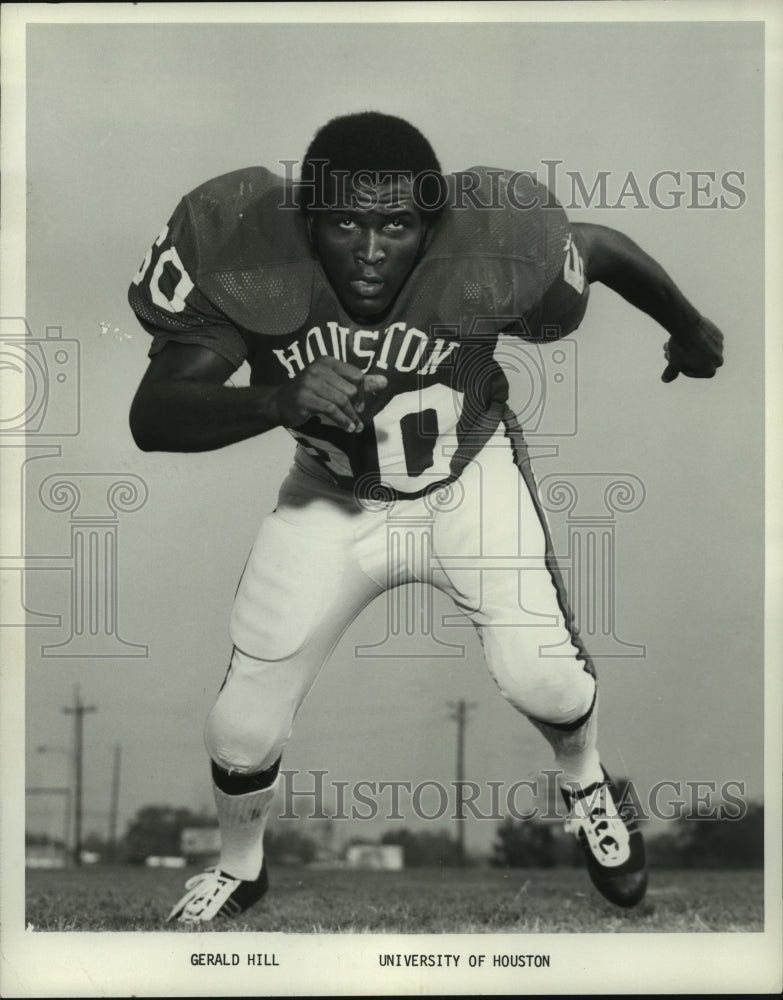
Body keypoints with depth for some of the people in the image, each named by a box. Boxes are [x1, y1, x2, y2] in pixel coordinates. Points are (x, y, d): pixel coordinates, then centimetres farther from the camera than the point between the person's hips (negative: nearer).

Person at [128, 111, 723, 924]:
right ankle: (238, 870, 35)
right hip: (332, 496, 1)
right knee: (241, 728, 0)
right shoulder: (243, 254, -31)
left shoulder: (489, 252, -31)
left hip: (469, 478, -1)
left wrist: (690, 330, 9)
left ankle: (584, 784, 18)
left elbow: (603, 249, -10)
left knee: (540, 677, -20)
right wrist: (279, 400, -52)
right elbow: (151, 417, -35)